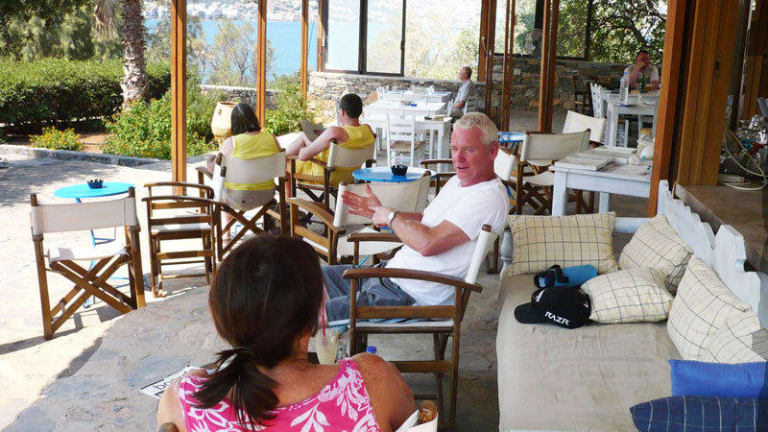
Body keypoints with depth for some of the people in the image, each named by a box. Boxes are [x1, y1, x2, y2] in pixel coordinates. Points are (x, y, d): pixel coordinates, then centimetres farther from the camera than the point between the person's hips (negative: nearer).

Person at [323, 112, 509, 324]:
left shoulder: (489, 197, -22)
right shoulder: (458, 181, 11)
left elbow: (428, 244, -29)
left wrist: (390, 216, -13)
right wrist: (379, 211, 11)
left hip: (410, 295, -10)